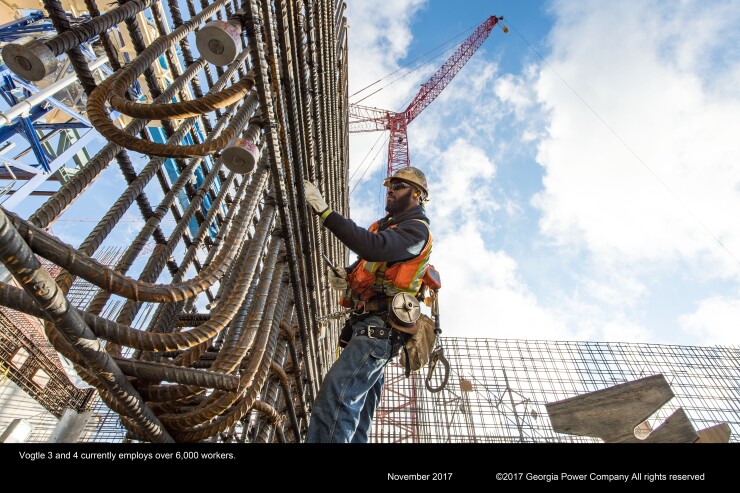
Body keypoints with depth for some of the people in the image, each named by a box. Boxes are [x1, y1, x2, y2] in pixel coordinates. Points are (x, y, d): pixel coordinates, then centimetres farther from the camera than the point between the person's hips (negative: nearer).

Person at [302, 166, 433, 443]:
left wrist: (324, 211, -27)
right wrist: (344, 276, 1)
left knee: (334, 398, -23)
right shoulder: (385, 225, 22)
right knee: (357, 406, 13)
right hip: (368, 321, 10)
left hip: (382, 326, -10)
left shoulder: (416, 229, -6)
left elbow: (374, 248, -26)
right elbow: (364, 266, 25)